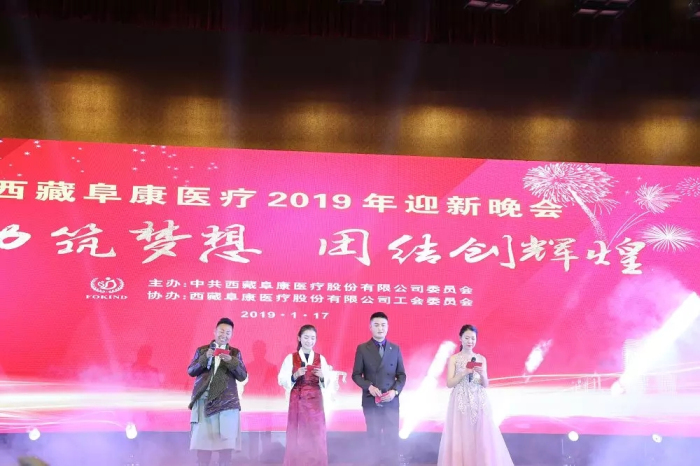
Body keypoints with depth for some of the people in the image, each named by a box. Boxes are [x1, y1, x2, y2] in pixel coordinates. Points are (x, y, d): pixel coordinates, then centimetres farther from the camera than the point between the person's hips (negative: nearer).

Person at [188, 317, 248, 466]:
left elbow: (243, 376, 2)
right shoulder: (202, 350, 12)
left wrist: (231, 361, -15)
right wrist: (205, 358, -12)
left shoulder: (235, 353, 11)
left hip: (226, 401, 0)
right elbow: (191, 371, 3)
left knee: (226, 440, -5)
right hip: (204, 400, 0)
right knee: (202, 439, -2)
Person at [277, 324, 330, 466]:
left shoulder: (321, 358, 7)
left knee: (317, 436, 0)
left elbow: (327, 382, 8)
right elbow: (282, 380, -3)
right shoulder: (291, 358, 2)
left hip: (315, 401, 2)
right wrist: (295, 376, -19)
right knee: (297, 436, -1)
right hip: (297, 401, -1)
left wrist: (322, 377, -12)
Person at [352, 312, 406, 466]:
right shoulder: (362, 348, 1)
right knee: (374, 438, 6)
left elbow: (402, 375, 7)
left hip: (391, 401, 1)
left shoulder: (395, 349, 7)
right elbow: (356, 374, 1)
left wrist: (395, 391, -10)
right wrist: (369, 387, -15)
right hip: (370, 401, -1)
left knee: (392, 438, 3)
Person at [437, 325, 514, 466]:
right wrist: (464, 373, -15)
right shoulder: (454, 359, 2)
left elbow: (485, 384, 6)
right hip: (461, 403, -2)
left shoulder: (481, 359, 9)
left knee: (482, 438, 0)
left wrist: (482, 375, -14)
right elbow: (450, 383, -3)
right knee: (460, 437, -3)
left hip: (479, 403, 2)